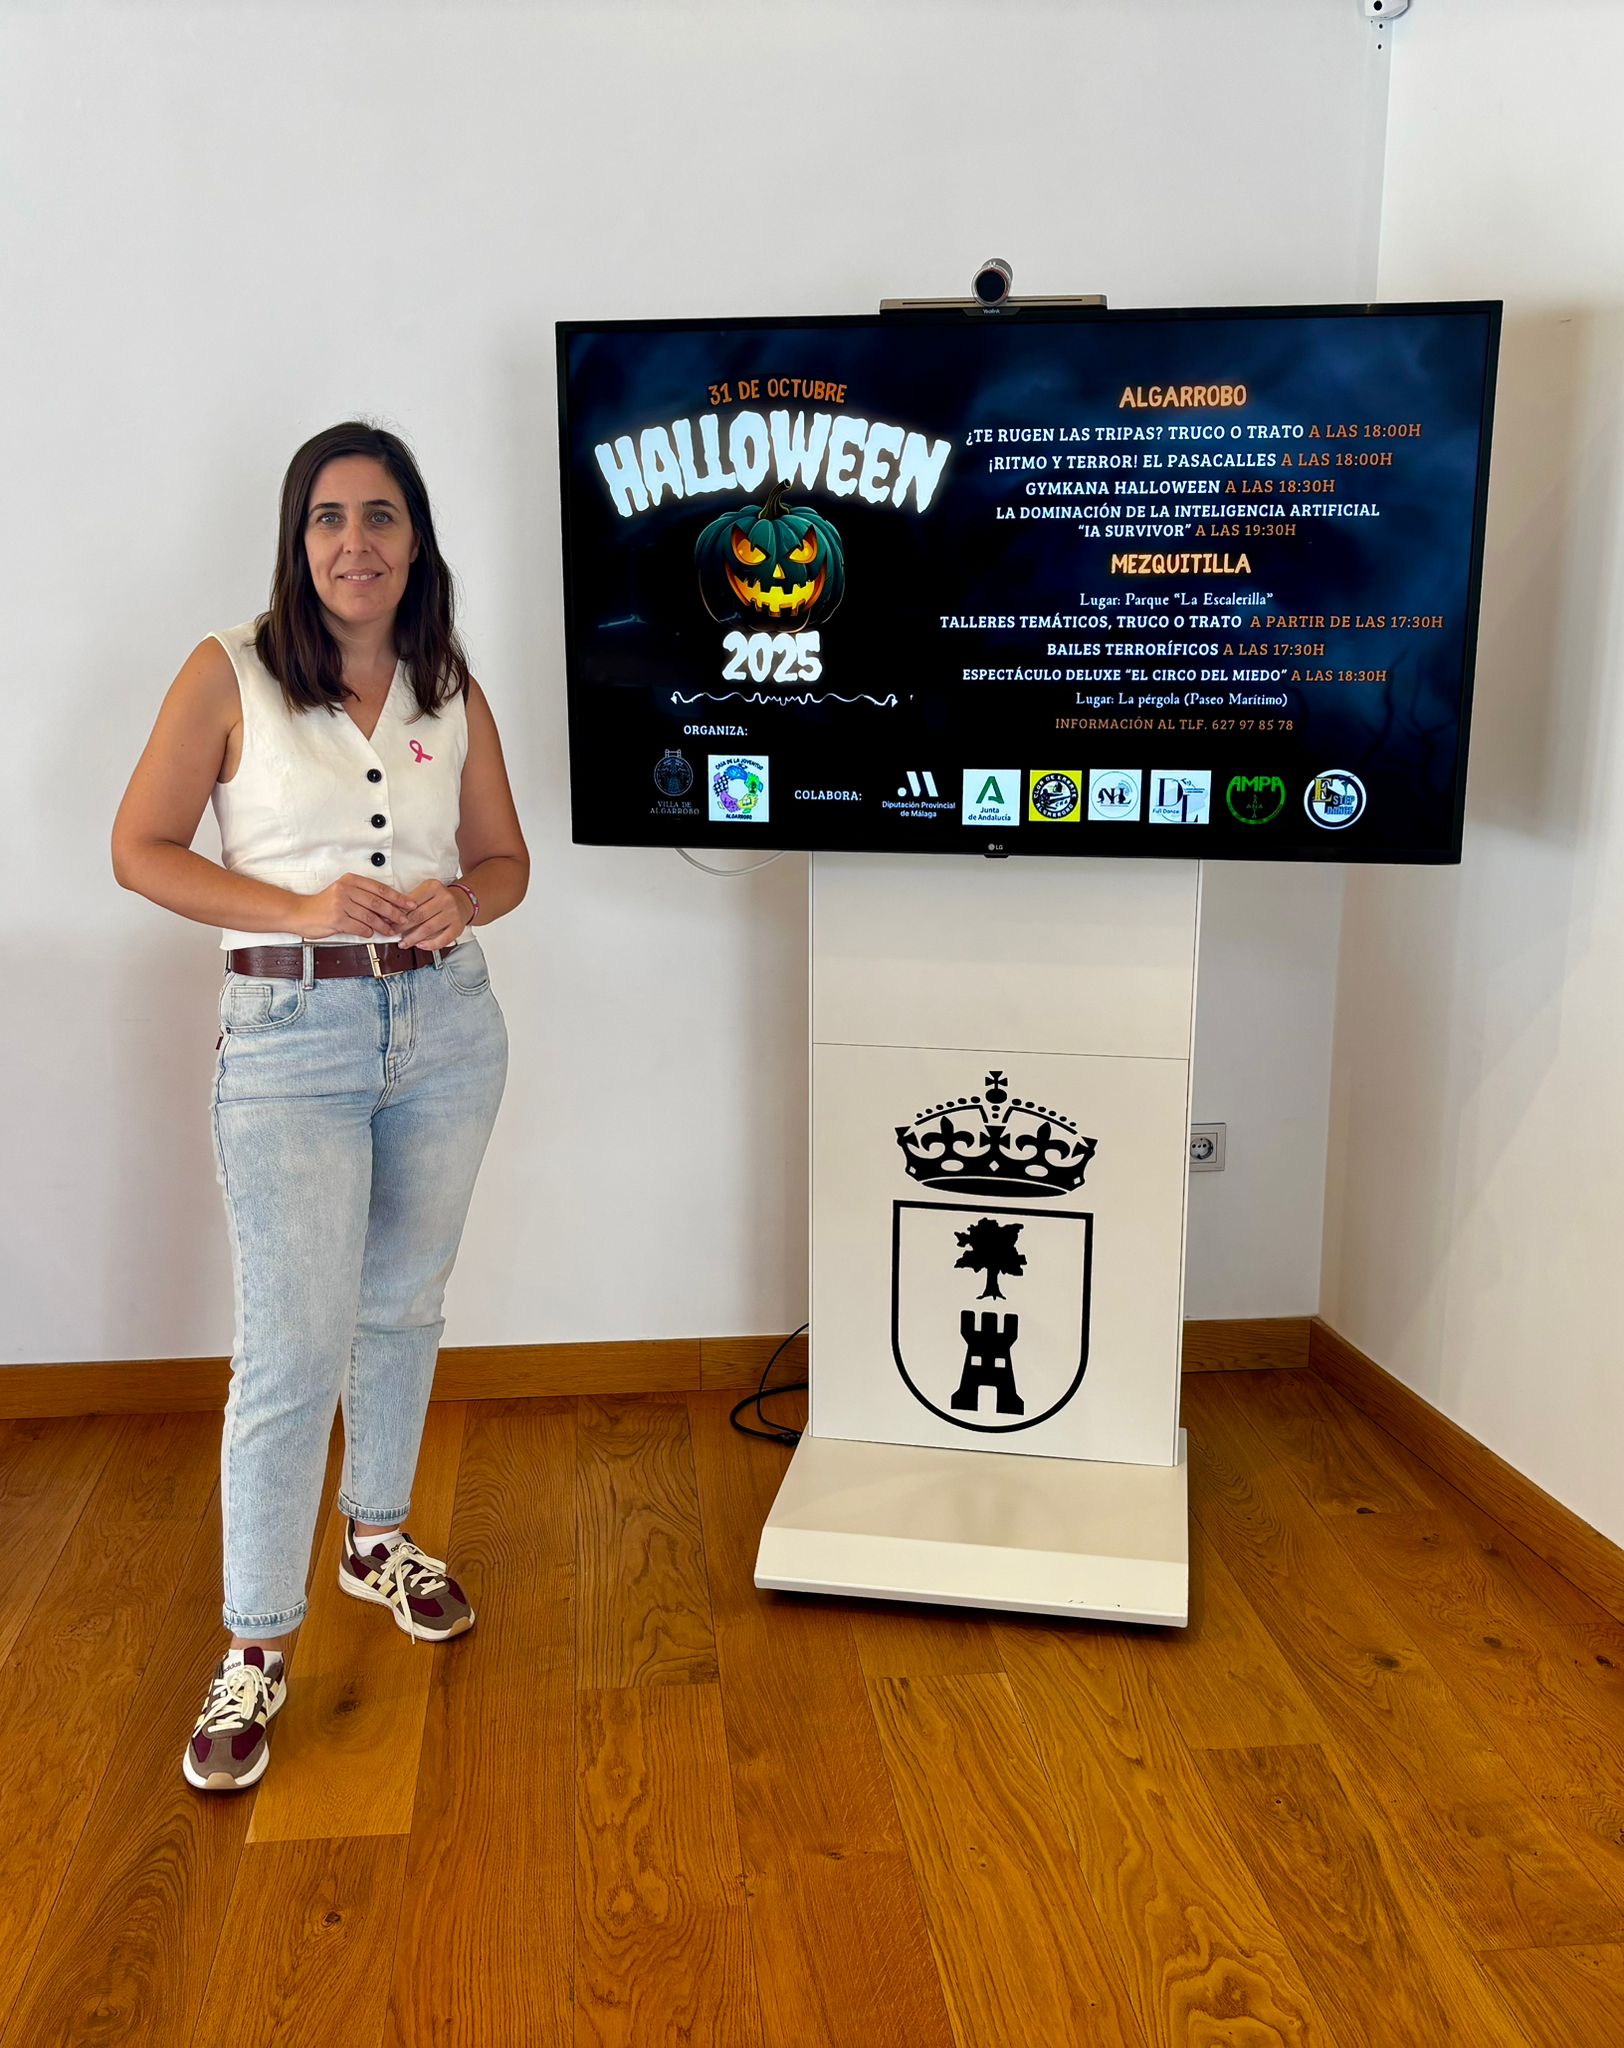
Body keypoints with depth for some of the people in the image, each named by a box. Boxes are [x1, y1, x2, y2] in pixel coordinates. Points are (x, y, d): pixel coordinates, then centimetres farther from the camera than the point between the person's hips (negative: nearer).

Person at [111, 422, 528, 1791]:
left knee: (403, 1308, 16)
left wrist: (461, 905, -10)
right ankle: (257, 1647, 12)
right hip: (292, 1036, -4)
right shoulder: (231, 675, -3)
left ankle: (379, 1539, 38)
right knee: (293, 1349, -5)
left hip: (447, 1026, 4)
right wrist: (301, 909, -17)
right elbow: (141, 849, -4)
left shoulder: (453, 691, 7)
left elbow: (506, 856, 13)